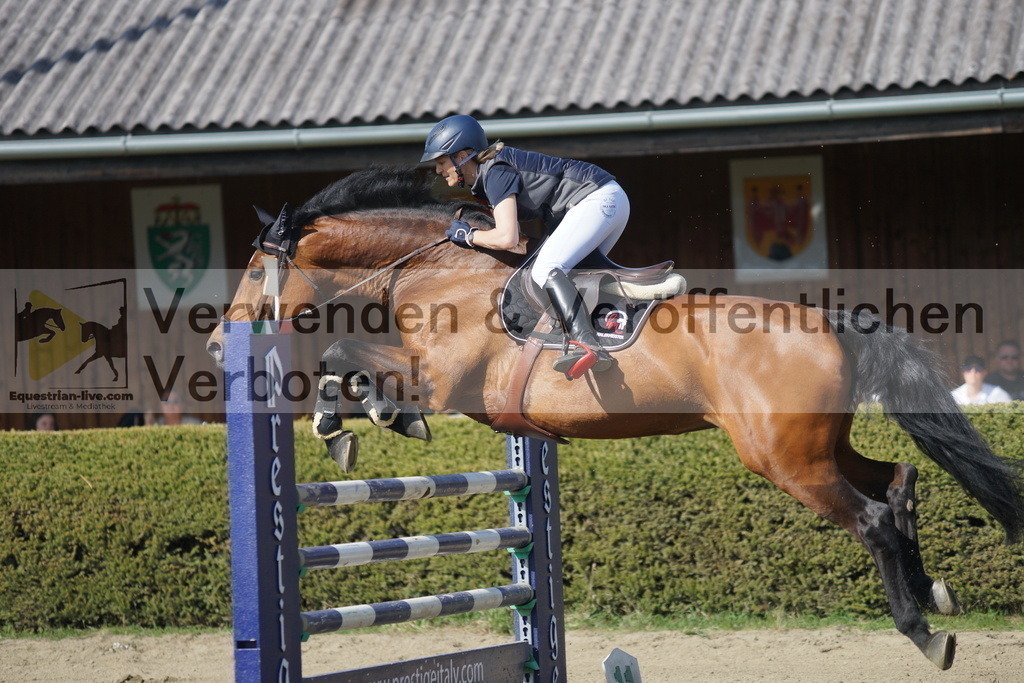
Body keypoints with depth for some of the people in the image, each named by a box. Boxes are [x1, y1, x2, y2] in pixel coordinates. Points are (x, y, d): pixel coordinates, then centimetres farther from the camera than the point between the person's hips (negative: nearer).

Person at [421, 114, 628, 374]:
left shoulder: (495, 173, -14)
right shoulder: (486, 175, 16)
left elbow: (507, 238, -24)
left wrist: (468, 235, -8)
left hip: (598, 199, -11)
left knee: (545, 270, -22)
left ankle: (588, 345, -37)